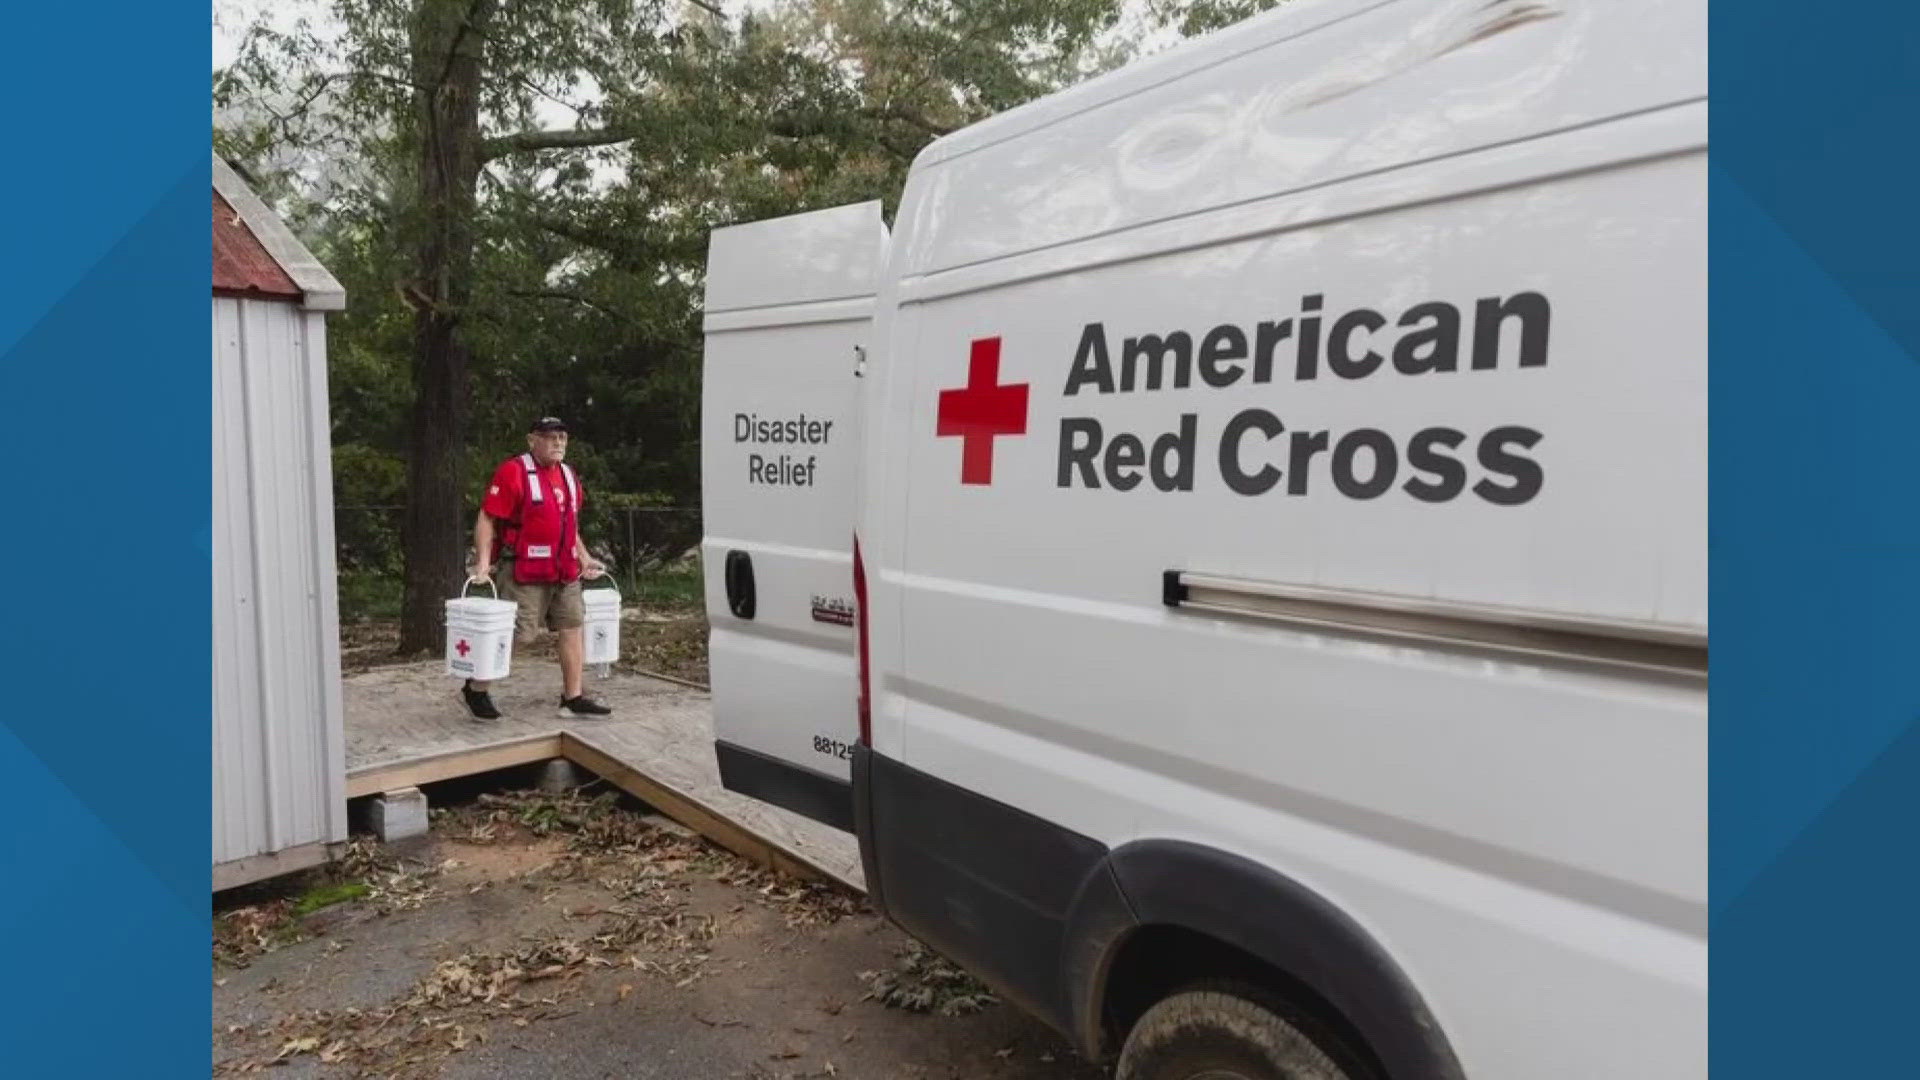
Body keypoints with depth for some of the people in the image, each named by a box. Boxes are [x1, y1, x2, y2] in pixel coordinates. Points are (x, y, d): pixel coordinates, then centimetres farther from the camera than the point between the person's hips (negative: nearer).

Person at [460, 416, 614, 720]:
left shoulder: (568, 474, 14)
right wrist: (483, 562, -22)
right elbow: (486, 519, -13)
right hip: (525, 572, -7)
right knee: (519, 634, -6)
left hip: (566, 572, 8)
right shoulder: (513, 471, -9)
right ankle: (475, 688, 15)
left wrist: (584, 558, 22)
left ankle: (573, 698, 14)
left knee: (573, 627, 6)